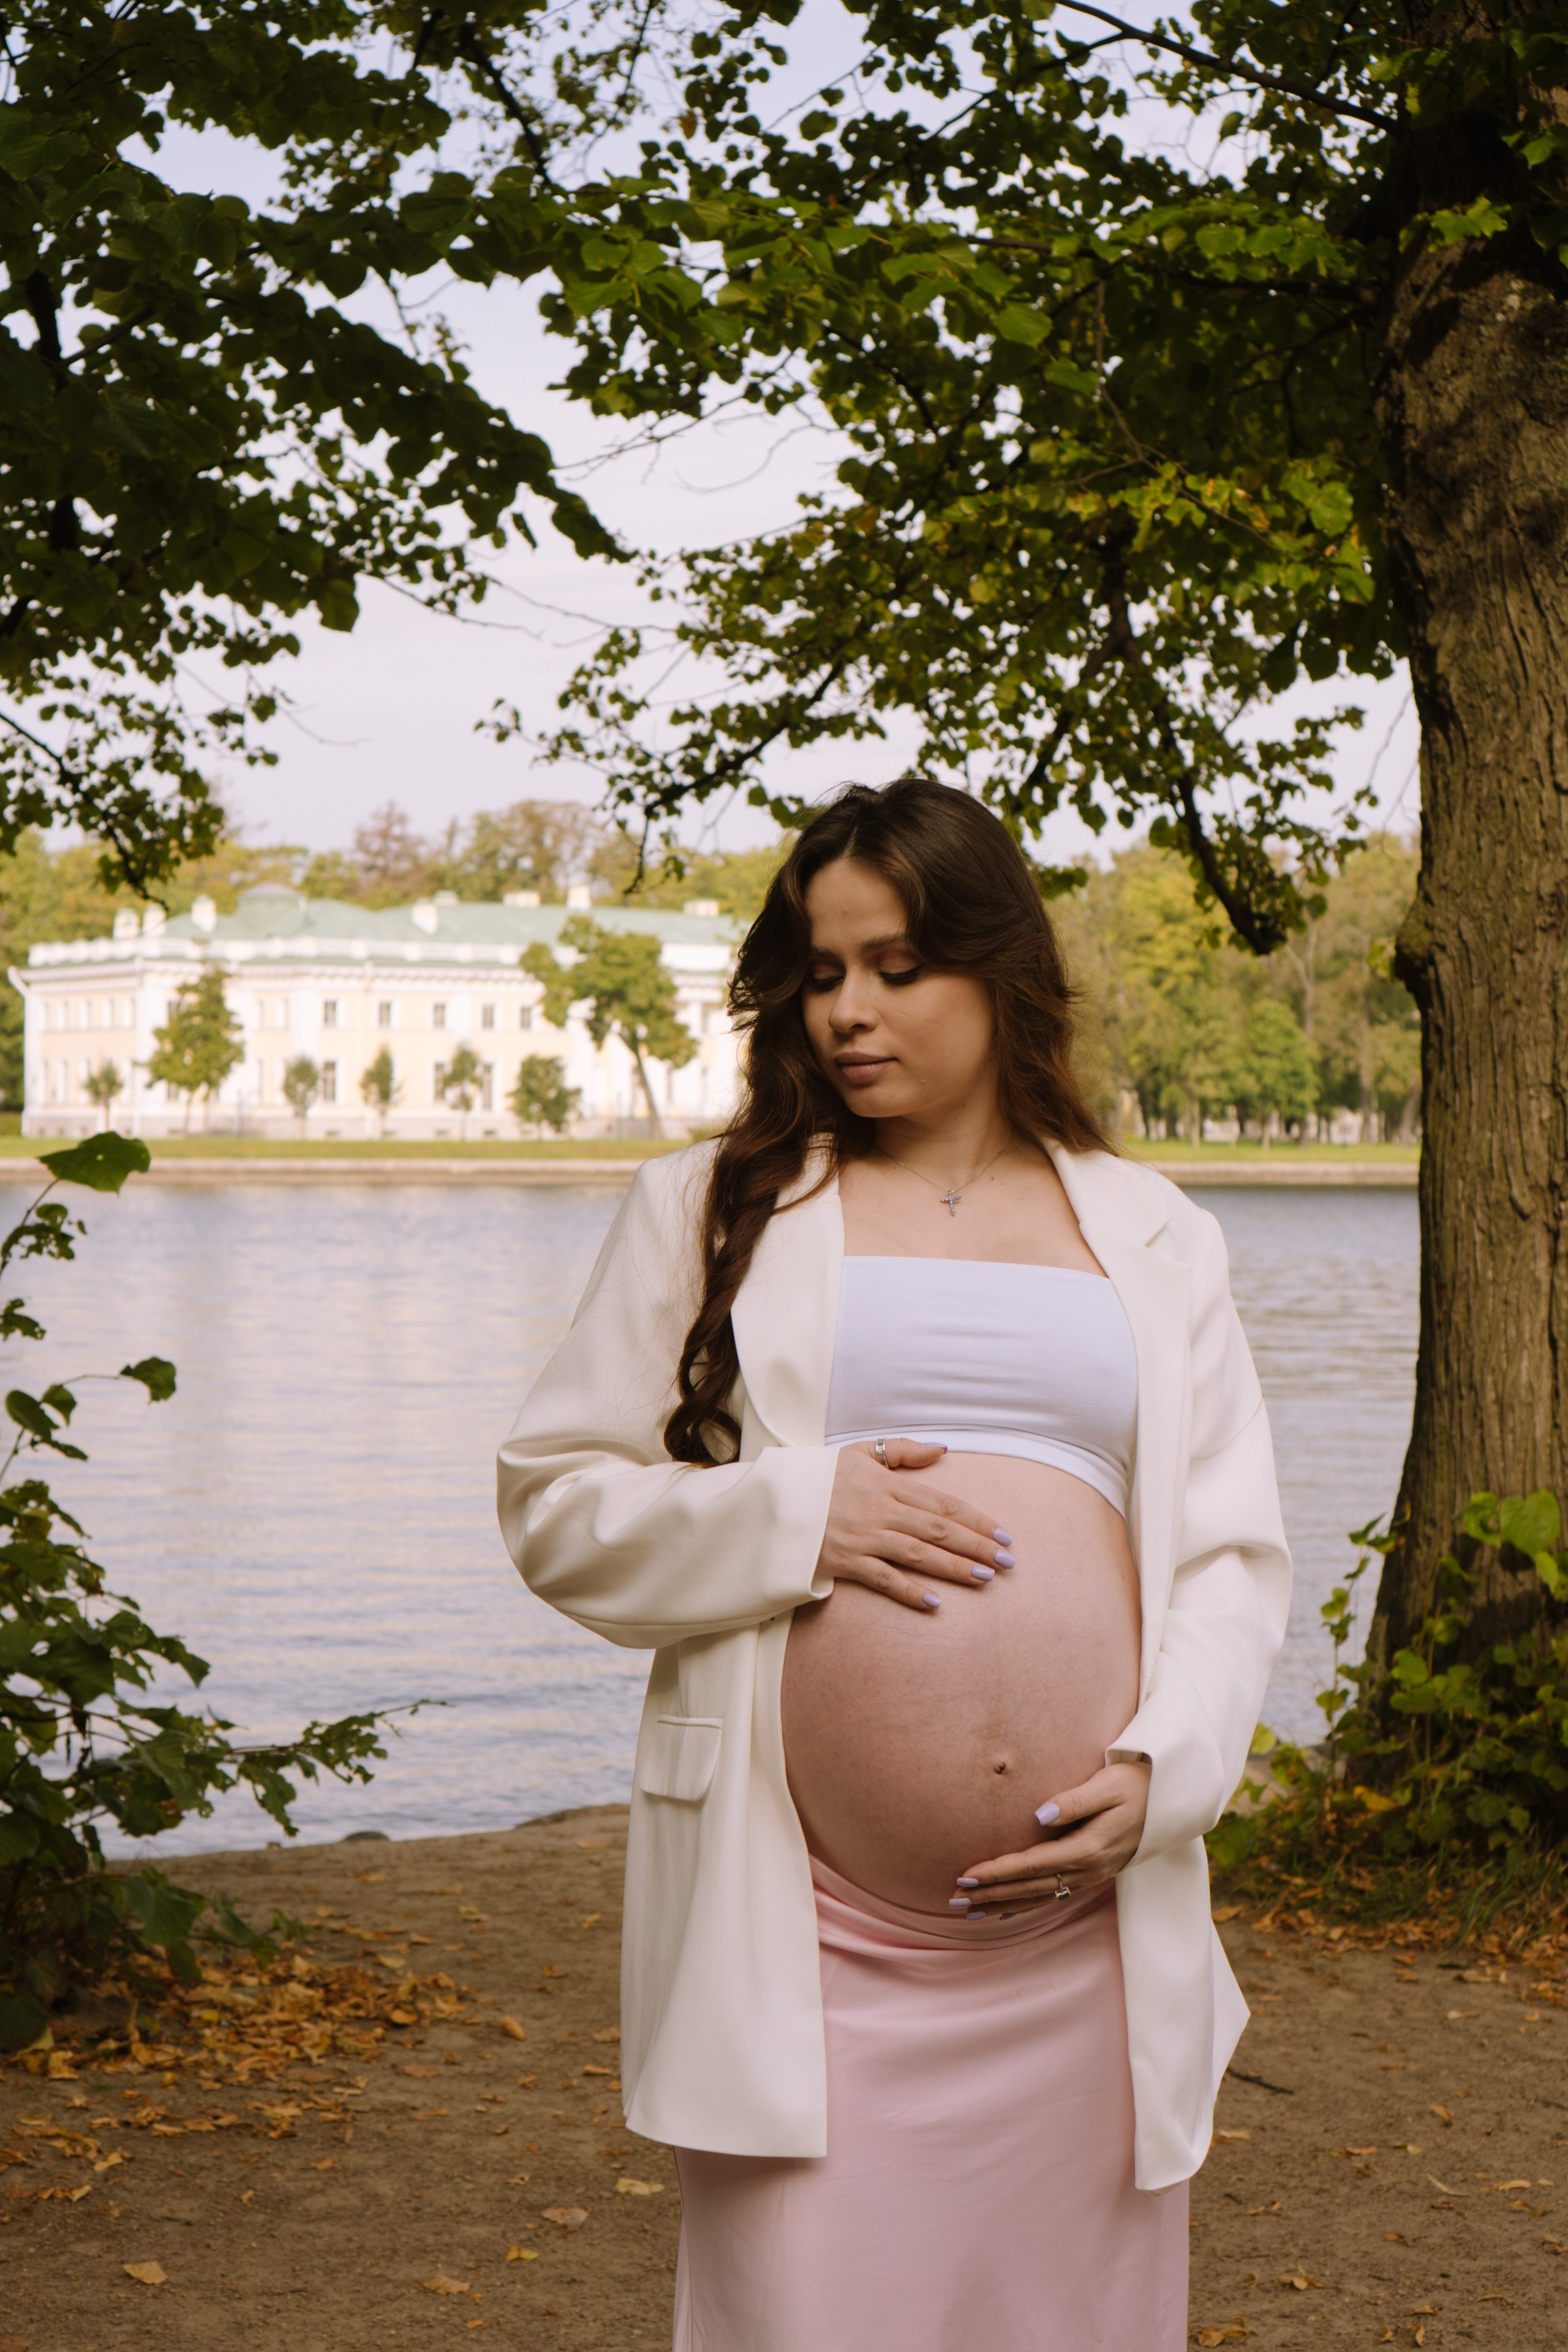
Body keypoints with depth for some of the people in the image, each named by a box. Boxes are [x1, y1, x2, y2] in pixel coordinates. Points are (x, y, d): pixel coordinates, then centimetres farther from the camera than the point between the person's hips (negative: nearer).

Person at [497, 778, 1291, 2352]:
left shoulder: (1148, 1236, 14)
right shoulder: (711, 1211, 9)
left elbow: (1230, 1554, 12)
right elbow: (555, 1505, 6)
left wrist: (1163, 1767, -6)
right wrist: (792, 1518, -10)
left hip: (1085, 1936, 2)